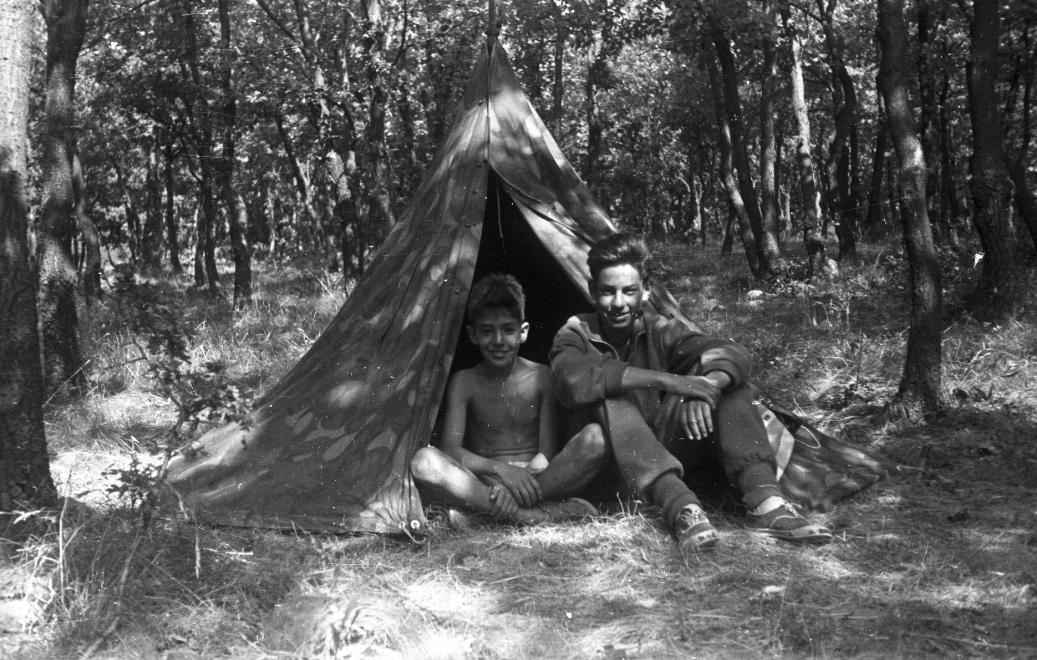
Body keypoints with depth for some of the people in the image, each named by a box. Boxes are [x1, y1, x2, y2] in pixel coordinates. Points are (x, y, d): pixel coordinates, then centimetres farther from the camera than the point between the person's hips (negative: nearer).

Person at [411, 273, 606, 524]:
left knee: (596, 436, -25)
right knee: (422, 461, -32)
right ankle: (544, 514, -34)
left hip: (533, 480, 0)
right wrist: (499, 469, -24)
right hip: (483, 481, 0)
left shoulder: (542, 377, 4)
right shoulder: (464, 382, 5)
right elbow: (449, 448, -6)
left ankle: (483, 504, -29)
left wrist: (526, 474, -25)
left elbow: (547, 454, -2)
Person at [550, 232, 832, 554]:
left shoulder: (659, 331, 3)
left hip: (665, 452, 3)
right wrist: (666, 380, -37)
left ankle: (764, 500, -31)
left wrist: (708, 384, -38)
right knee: (610, 398, -32)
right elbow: (573, 381, -31)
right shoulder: (576, 335, -5)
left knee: (722, 375, -15)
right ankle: (680, 508, -45)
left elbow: (734, 354, -14)